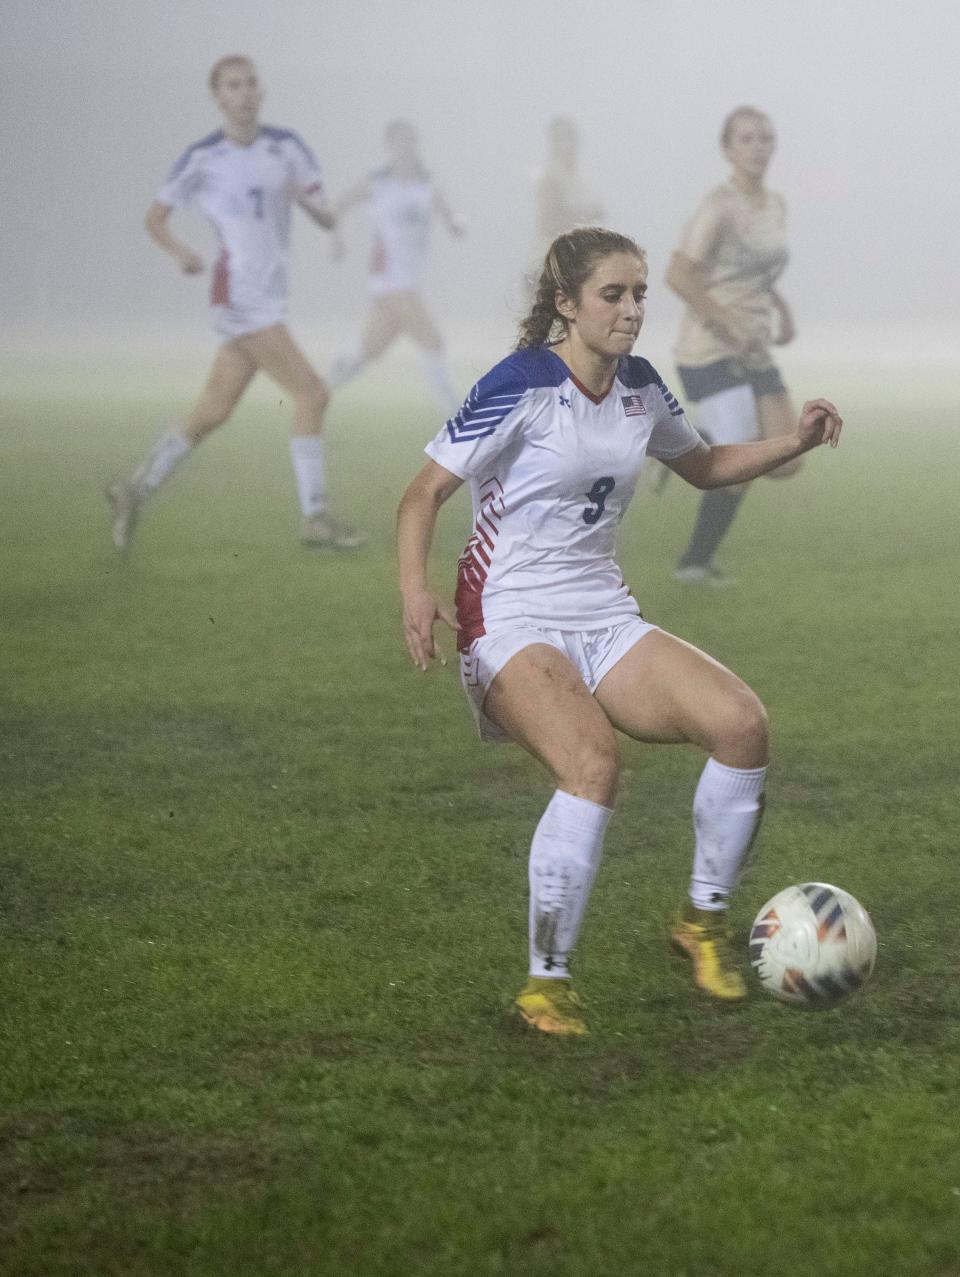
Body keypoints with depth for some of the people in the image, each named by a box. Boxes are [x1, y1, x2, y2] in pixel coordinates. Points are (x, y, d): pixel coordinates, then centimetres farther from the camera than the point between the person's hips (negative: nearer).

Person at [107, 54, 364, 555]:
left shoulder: (286, 147, 8)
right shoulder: (202, 158, -3)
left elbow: (327, 220, 5)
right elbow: (155, 217, 5)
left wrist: (309, 199, -18)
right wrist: (179, 251, -16)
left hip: (269, 299, 6)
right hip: (238, 296, -6)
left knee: (213, 411, 8)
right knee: (311, 394, -12)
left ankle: (135, 491, 20)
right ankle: (314, 518, -7)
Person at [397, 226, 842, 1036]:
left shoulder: (639, 387, 8)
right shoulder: (522, 386, -12)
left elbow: (702, 466, 26)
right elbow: (427, 491, -11)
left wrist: (795, 443, 11)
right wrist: (415, 588, -27)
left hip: (604, 619, 6)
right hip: (511, 624, -6)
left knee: (741, 721, -18)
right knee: (593, 763, -33)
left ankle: (705, 920, 4)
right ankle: (547, 984, -18)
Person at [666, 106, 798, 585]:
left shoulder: (775, 206, 11)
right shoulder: (720, 208, -14)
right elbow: (678, 275, -20)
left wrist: (779, 307, 9)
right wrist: (730, 325, -22)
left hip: (753, 355, 8)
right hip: (710, 353, -8)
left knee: (785, 463, 1)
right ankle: (694, 563, 7)